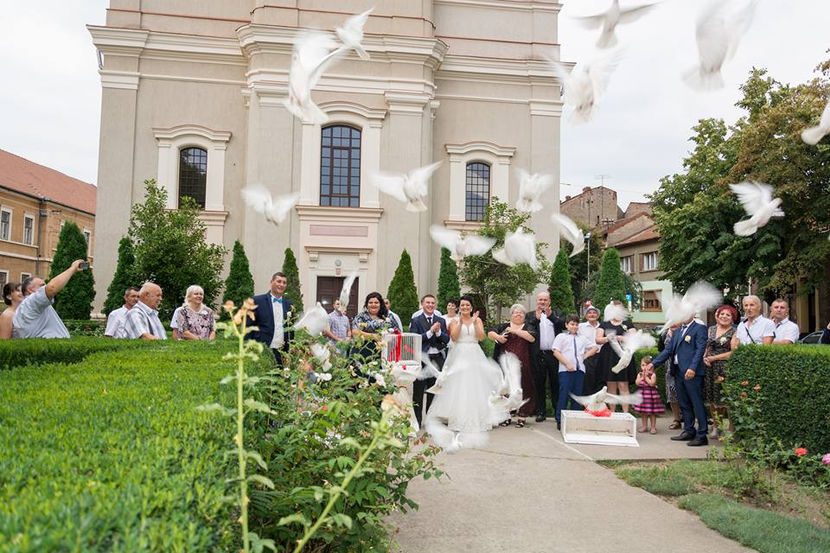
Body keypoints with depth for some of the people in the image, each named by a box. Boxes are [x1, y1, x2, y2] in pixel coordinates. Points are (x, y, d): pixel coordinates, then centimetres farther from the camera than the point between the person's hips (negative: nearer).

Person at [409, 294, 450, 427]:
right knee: (418, 391, 5)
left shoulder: (441, 320, 9)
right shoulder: (416, 320, -2)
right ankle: (417, 420, 14)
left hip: (437, 359, 3)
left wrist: (438, 332, -14)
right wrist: (430, 332, -18)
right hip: (421, 359, -3)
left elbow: (447, 340, 3)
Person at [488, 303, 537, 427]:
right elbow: (490, 333, 8)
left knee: (521, 388, -1)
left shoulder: (528, 327, 9)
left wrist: (515, 330, -12)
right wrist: (498, 337, -13)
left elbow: (532, 338, -10)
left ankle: (522, 416, 8)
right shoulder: (504, 326, 14)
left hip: (522, 365, -1)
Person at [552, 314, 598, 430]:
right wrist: (567, 364, -12)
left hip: (579, 369, 4)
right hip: (565, 369, -4)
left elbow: (594, 347, 26)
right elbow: (556, 352, -3)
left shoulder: (582, 338, 20)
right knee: (564, 394, -7)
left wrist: (585, 356, 10)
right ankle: (560, 420, -2)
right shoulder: (561, 336, 8)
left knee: (577, 395, 6)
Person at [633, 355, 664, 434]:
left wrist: (646, 376, -16)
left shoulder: (653, 374, -7)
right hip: (642, 394, 4)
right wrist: (642, 376, -14)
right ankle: (644, 426, 21)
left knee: (652, 412, 1)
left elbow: (652, 383, -20)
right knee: (643, 412, 11)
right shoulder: (640, 374, 6)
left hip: (651, 394, -4)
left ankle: (653, 427, 10)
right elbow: (637, 383, -7)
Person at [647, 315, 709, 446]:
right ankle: (689, 431, 24)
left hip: (692, 372, -8)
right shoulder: (677, 331, 19)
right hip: (679, 372, 8)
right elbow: (669, 350, 18)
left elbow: (700, 349, -13)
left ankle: (702, 435, 2)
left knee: (697, 403, -4)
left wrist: (692, 368, -24)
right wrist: (654, 363, 8)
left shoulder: (699, 328, -4)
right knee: (684, 403, 14)